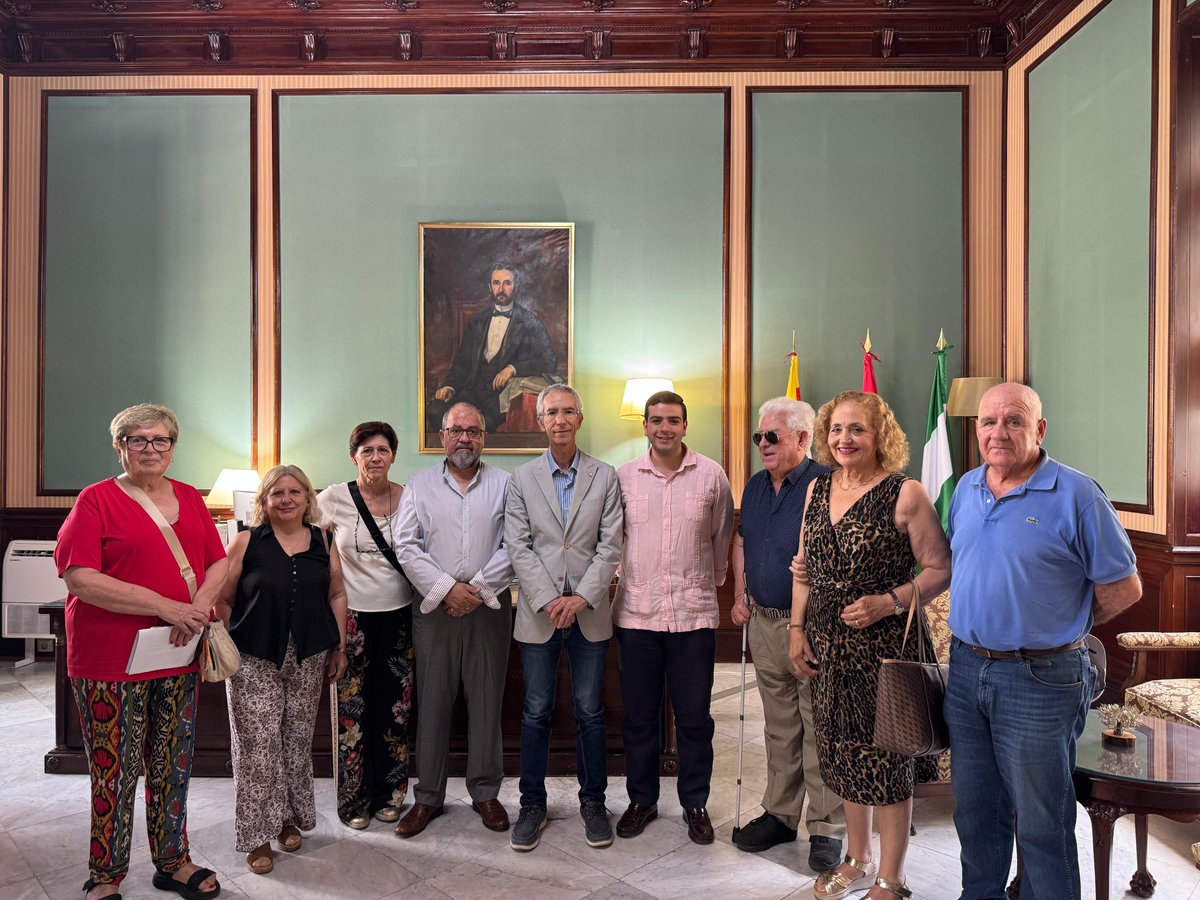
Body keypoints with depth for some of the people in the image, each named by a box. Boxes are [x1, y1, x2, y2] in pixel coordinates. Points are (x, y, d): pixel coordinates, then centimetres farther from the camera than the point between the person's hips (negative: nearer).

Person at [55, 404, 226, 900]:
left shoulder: (189, 498, 9)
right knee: (115, 771, 5)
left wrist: (200, 604, -10)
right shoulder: (96, 499, -6)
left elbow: (218, 562, 11)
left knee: (173, 766, 15)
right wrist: (165, 607, -20)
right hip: (111, 660, -5)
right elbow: (79, 578, -15)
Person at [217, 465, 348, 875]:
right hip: (255, 661, -3)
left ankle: (289, 818, 29)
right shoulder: (247, 542, -3)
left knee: (297, 742, 12)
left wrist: (339, 648, 8)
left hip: (308, 659, 3)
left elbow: (336, 595, 9)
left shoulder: (322, 542, 5)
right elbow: (221, 599, 0)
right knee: (257, 745, -2)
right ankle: (258, 834, 11)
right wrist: (232, 644, -3)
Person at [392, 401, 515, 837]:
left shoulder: (504, 484, 5)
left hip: (489, 608, 0)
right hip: (434, 607, 1)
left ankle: (485, 792, 22)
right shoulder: (419, 485, 7)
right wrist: (446, 589, -11)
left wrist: (479, 588, -12)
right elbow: (406, 546, -1)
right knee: (432, 702, 7)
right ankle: (428, 797, 20)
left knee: (486, 701, 7)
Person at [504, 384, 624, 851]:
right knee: (536, 711, 8)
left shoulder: (605, 476, 3)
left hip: (589, 611, 0)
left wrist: (582, 598, -11)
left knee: (589, 711, 9)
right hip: (539, 612, 0)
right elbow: (518, 546, -2)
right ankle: (532, 804, 23)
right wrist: (548, 600, -11)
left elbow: (610, 545, -2)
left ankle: (593, 801, 25)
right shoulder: (523, 477, 3)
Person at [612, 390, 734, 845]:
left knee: (694, 717, 8)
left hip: (694, 615, -1)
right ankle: (641, 799, 30)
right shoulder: (624, 477, 2)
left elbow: (721, 539, 9)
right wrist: (635, 581, 11)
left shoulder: (711, 475, -1)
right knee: (639, 715, 12)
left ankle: (695, 804, 27)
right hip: (636, 613, 1)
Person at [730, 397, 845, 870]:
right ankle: (779, 815, 30)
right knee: (779, 729, 17)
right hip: (763, 622, 7)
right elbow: (741, 540, 22)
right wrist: (740, 595, 14)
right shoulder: (755, 486, 10)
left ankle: (826, 829, 17)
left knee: (820, 730, 3)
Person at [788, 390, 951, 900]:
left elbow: (940, 570, -9)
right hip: (829, 648, 6)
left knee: (886, 758, 6)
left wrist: (889, 601, -21)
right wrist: (797, 629, 10)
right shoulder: (816, 491, 7)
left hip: (886, 648, -5)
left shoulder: (905, 495, -11)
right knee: (843, 756, 16)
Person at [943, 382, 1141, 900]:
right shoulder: (966, 488, 6)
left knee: (1041, 821, 9)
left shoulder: (1075, 494, -13)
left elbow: (1124, 587, -8)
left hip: (1039, 679, -6)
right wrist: (974, 631, 11)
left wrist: (1061, 630, 0)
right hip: (965, 669, 6)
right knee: (974, 808, 20)